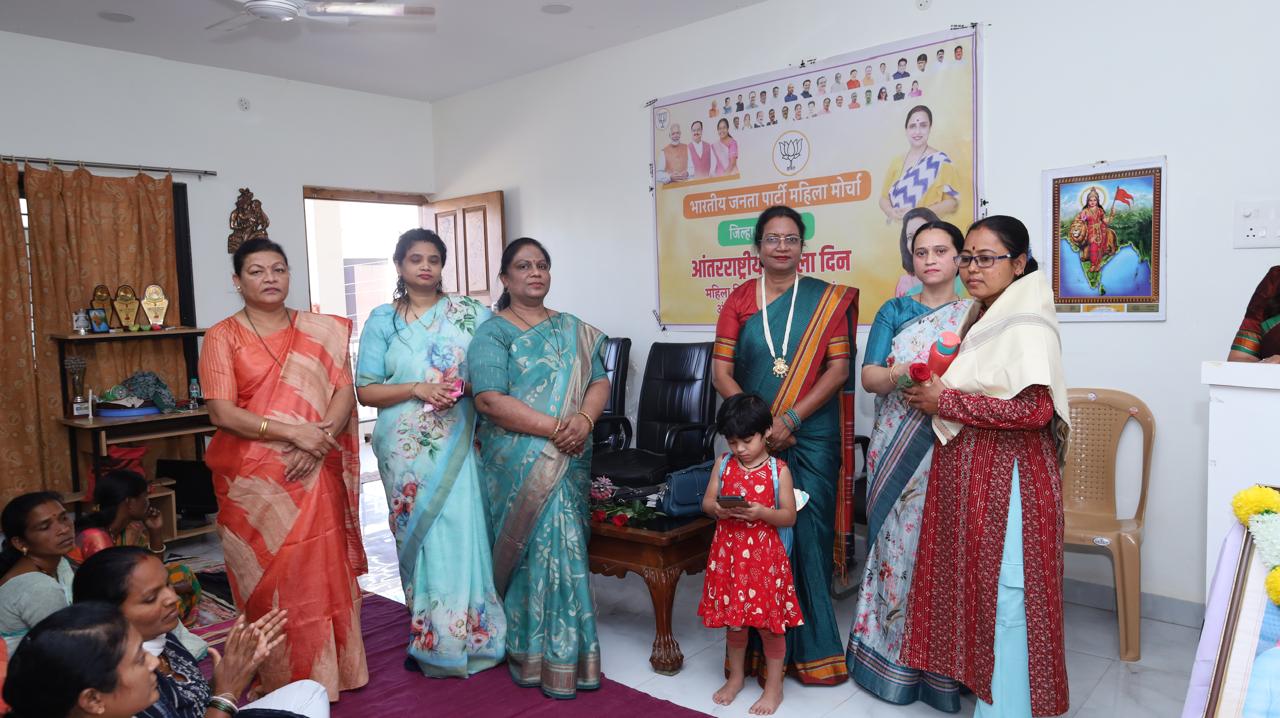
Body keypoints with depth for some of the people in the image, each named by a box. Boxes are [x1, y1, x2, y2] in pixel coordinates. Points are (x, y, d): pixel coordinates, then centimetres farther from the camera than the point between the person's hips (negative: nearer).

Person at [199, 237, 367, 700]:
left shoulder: (322, 331, 8)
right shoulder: (222, 336, 0)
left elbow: (344, 390, 0)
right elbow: (222, 413, -9)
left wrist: (317, 442, -16)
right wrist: (293, 432, -20)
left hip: (314, 476, 2)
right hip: (251, 479, -2)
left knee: (322, 572, 6)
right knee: (268, 579, 4)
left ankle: (328, 673, 21)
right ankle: (280, 681, 19)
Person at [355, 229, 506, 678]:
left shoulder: (470, 313, 5)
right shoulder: (381, 320, 6)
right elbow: (365, 390, 2)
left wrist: (467, 385, -15)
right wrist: (417, 389, -13)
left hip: (459, 447, -1)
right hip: (407, 451, 1)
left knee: (462, 534, -3)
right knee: (417, 537, 5)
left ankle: (469, 637, 12)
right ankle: (429, 638, 20)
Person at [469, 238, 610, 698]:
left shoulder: (573, 330, 14)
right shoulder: (492, 334, -3)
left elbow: (599, 382, 7)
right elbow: (490, 400, -15)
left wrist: (584, 419, -15)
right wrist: (554, 427, -20)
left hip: (569, 462, 4)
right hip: (519, 464, -4)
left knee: (565, 545, 7)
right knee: (539, 547, -4)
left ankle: (568, 651, 21)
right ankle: (537, 656, 12)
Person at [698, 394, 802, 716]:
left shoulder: (779, 470, -8)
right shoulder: (723, 464, 1)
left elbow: (789, 517, -7)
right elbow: (706, 501, 6)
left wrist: (761, 512, -24)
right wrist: (717, 509, -16)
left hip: (764, 556, -3)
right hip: (728, 554, 3)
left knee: (769, 622, 6)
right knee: (733, 619, 16)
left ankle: (774, 686, 24)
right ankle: (736, 676, 37)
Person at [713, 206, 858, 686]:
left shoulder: (828, 300, 3)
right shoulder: (739, 300, 5)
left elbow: (838, 368, -4)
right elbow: (721, 372, 1)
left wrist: (790, 419, -14)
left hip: (813, 437, -1)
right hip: (753, 438, 1)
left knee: (807, 536, 2)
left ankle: (810, 648, 18)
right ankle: (759, 646, 19)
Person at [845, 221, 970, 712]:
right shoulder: (893, 312, 9)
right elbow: (868, 376, 0)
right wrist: (898, 376, -21)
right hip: (895, 449, 1)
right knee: (897, 542, 3)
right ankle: (892, 656, 17)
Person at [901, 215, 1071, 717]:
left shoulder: (1027, 324, -15)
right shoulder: (982, 318, 14)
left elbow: (1034, 409, -25)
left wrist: (947, 402, -18)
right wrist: (932, 393, 6)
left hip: (1007, 474, -9)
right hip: (968, 471, 9)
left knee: (1005, 591, 0)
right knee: (977, 581, 16)